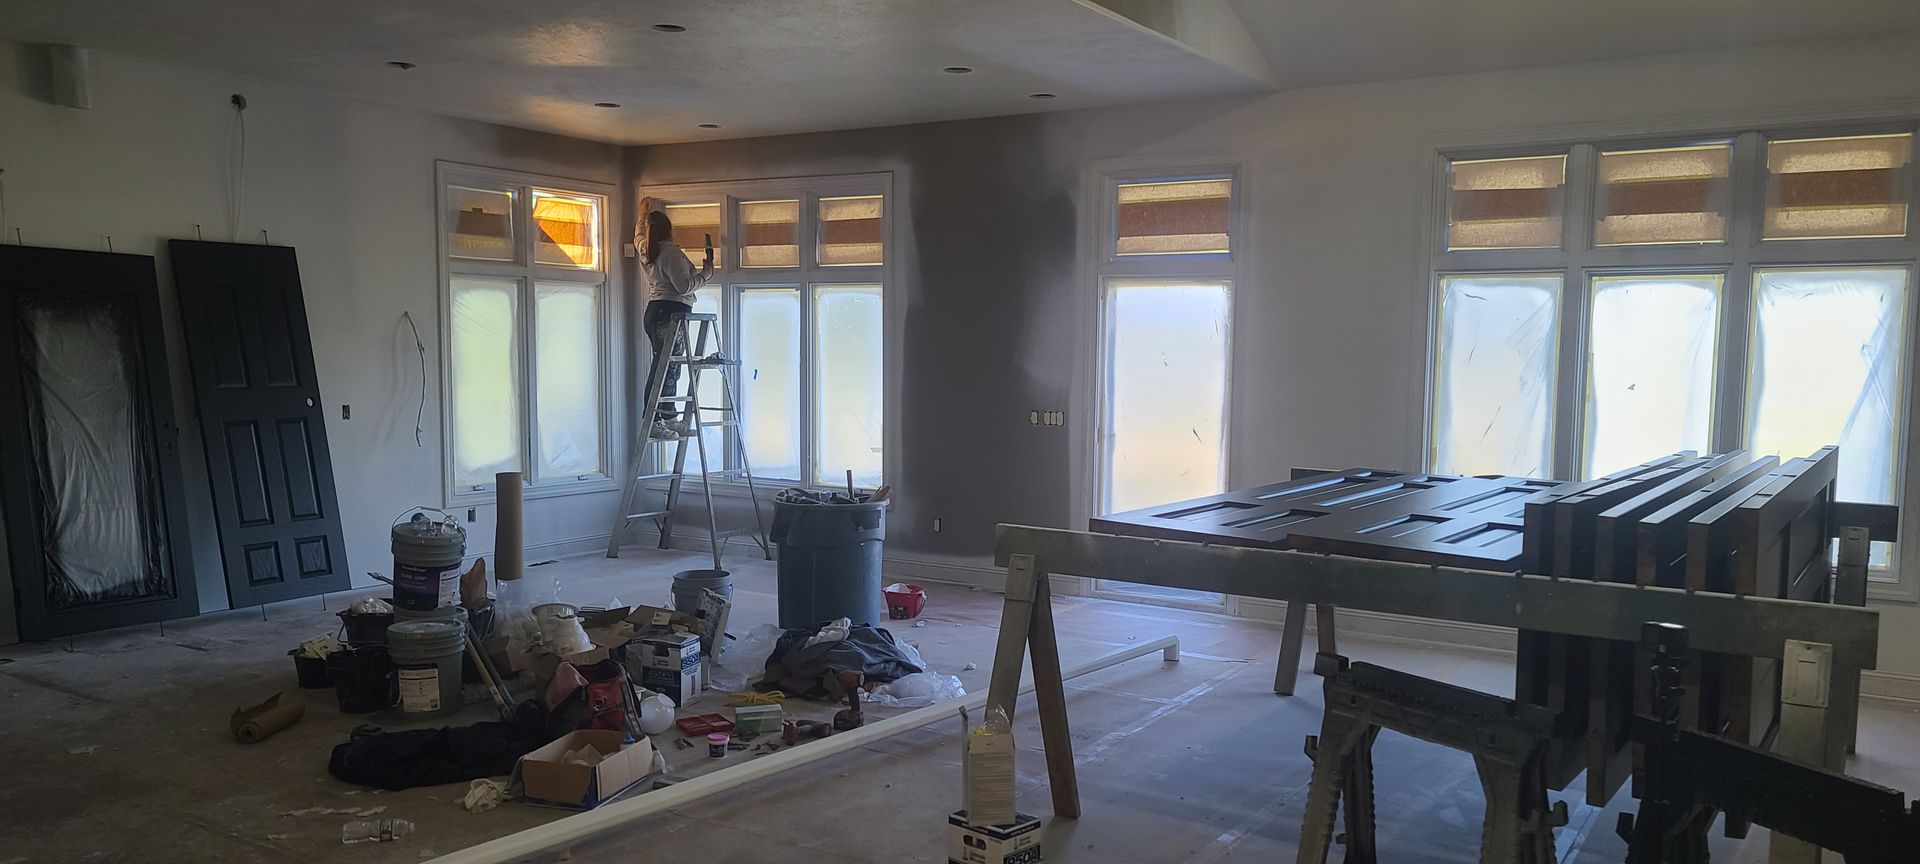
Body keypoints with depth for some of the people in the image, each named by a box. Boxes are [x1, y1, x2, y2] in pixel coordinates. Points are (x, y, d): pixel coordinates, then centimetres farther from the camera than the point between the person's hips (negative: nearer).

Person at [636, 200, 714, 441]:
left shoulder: (645, 250, 14)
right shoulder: (670, 252, -12)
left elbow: (638, 234, 38)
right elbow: (684, 286, -17)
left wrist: (644, 215, 54)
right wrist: (705, 274, -3)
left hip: (654, 311, 10)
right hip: (671, 313, -10)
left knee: (669, 368, 13)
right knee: (665, 368, -10)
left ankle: (670, 419, 16)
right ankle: (652, 423, -11)